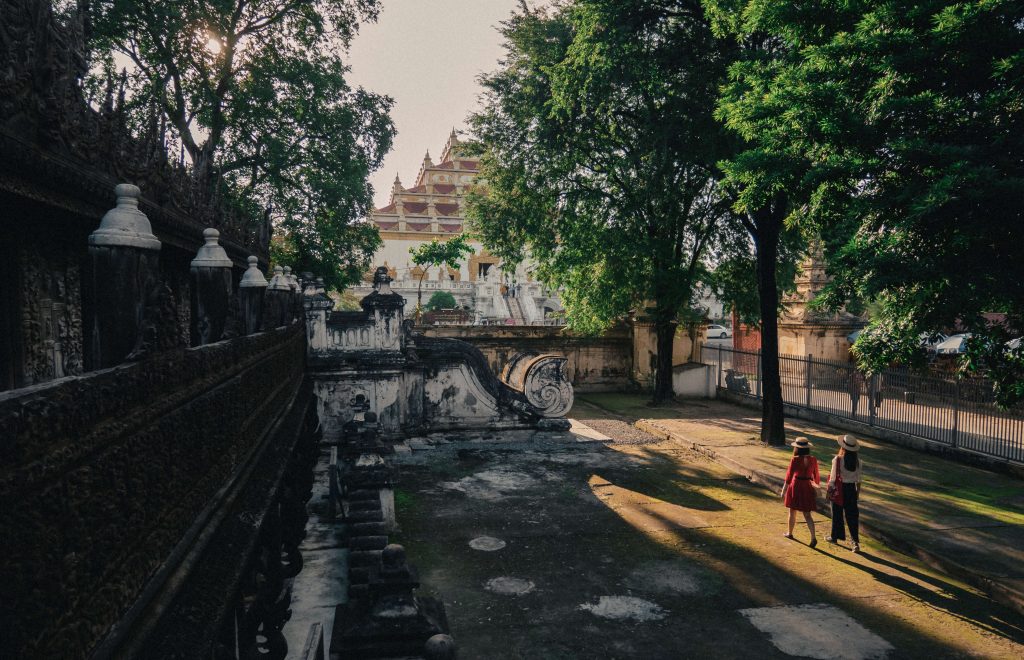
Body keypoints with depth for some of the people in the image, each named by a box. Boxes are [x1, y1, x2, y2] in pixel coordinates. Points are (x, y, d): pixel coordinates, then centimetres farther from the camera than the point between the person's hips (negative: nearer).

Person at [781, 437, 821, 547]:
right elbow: (816, 476, 5)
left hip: (795, 486, -3)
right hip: (807, 488, 3)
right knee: (807, 514, 6)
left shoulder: (795, 460, -14)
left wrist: (784, 491, -3)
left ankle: (790, 533, 32)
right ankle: (813, 537, -8)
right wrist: (818, 486, 22)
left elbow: (789, 476, -11)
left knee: (792, 512, 15)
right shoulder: (813, 460, -5)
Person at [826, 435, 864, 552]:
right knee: (852, 514, 8)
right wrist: (858, 491, 16)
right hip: (851, 488, 4)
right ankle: (855, 541, 2)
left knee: (837, 514, 13)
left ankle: (835, 537, 28)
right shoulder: (857, 460, -4)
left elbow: (833, 477, -14)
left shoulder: (837, 459, -19)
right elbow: (858, 478, 4)